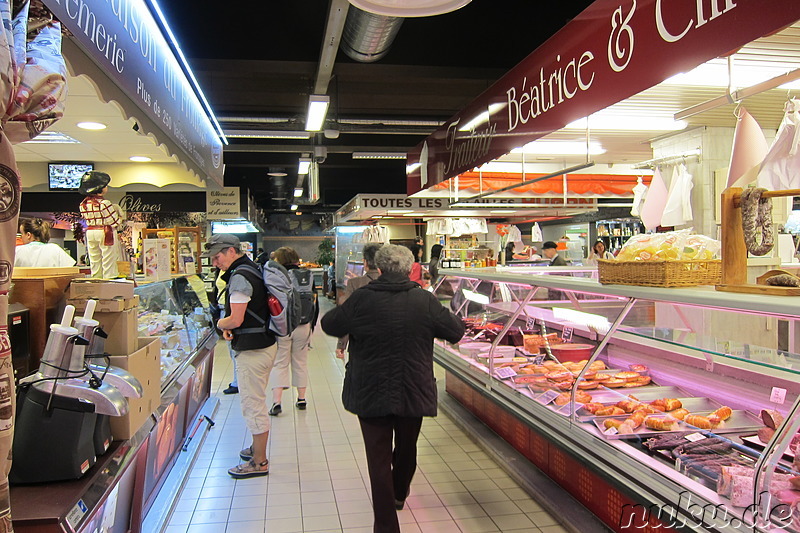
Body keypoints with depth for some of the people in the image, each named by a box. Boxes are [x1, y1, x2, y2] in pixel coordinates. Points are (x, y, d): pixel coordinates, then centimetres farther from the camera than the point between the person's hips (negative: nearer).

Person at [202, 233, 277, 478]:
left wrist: (220, 324, -1)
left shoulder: (240, 277, -19)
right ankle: (257, 448, 36)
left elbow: (235, 320, -22)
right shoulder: (251, 269, 12)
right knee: (256, 403, 21)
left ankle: (259, 462, 9)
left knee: (253, 406, -1)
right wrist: (229, 327, 1)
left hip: (253, 350, -11)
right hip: (264, 345, 11)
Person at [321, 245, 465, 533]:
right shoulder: (424, 300, -9)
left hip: (370, 392, -2)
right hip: (413, 391, 2)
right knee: (406, 446, 24)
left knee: (378, 456, 6)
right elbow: (456, 331, 0)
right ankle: (399, 494, 49)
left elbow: (329, 324, 1)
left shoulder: (361, 298, -12)